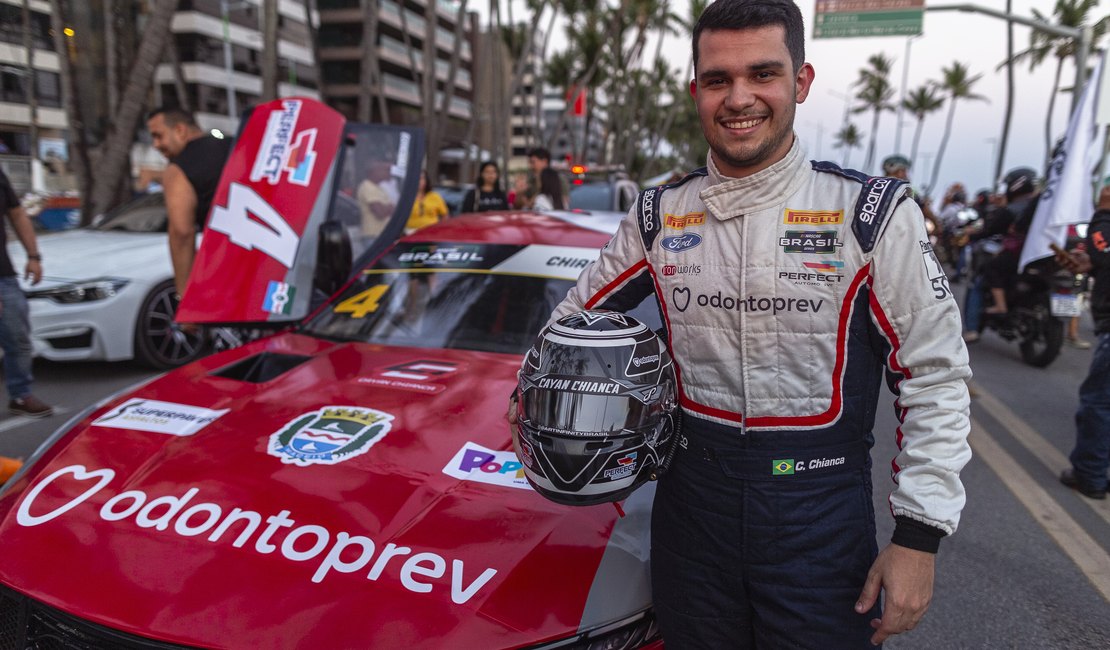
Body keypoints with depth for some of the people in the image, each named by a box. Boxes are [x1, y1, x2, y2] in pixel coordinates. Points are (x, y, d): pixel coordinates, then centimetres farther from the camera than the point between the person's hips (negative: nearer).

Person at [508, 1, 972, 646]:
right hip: (691, 501, 3)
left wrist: (919, 535, -9)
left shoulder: (872, 213, -8)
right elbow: (578, 313, 16)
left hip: (822, 518, -2)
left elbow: (936, 378, -7)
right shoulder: (658, 217, 2)